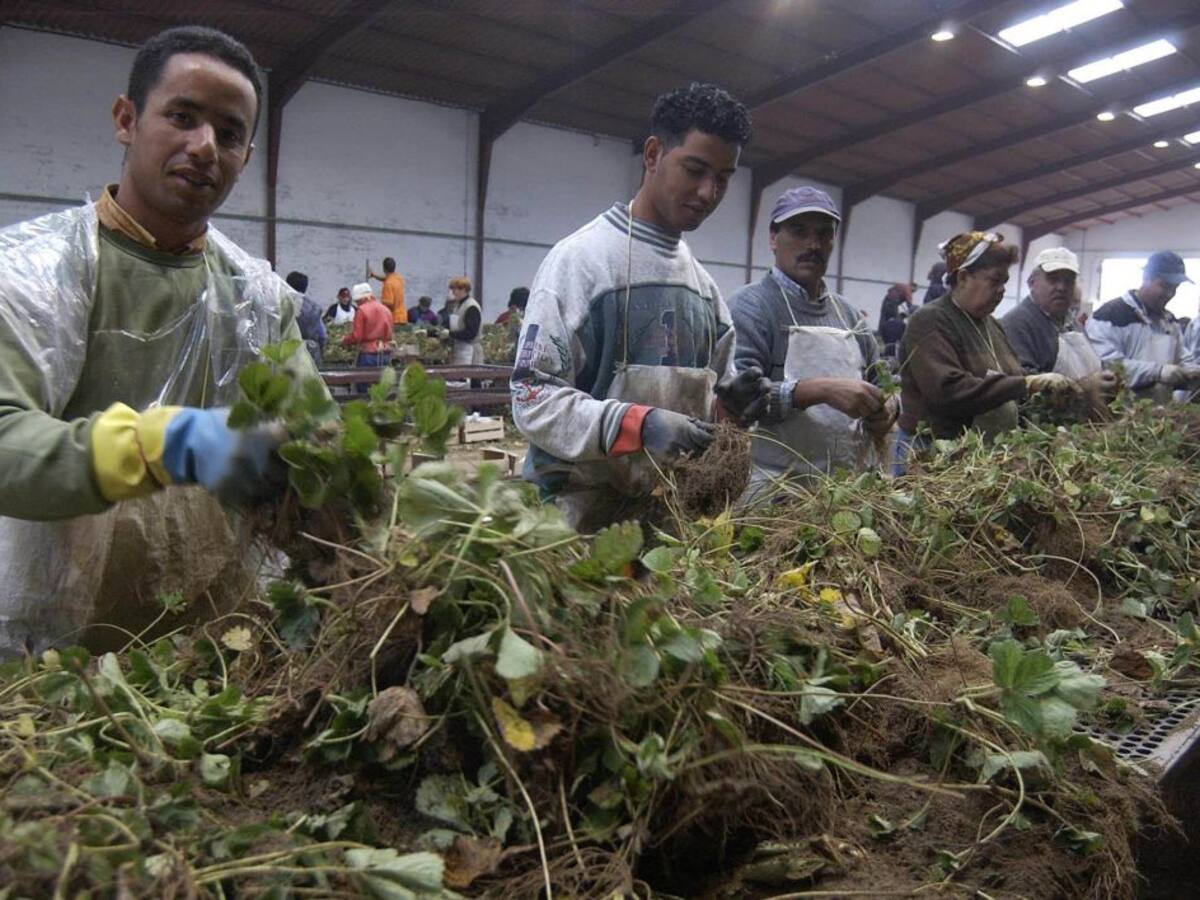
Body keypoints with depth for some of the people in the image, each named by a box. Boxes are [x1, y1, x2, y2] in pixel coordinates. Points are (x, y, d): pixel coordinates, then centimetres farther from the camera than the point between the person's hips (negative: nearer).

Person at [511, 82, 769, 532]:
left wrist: (728, 404, -3)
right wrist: (639, 425, -28)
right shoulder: (580, 258, -9)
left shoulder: (704, 282, 12)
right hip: (584, 512, -6)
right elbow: (534, 398, -15)